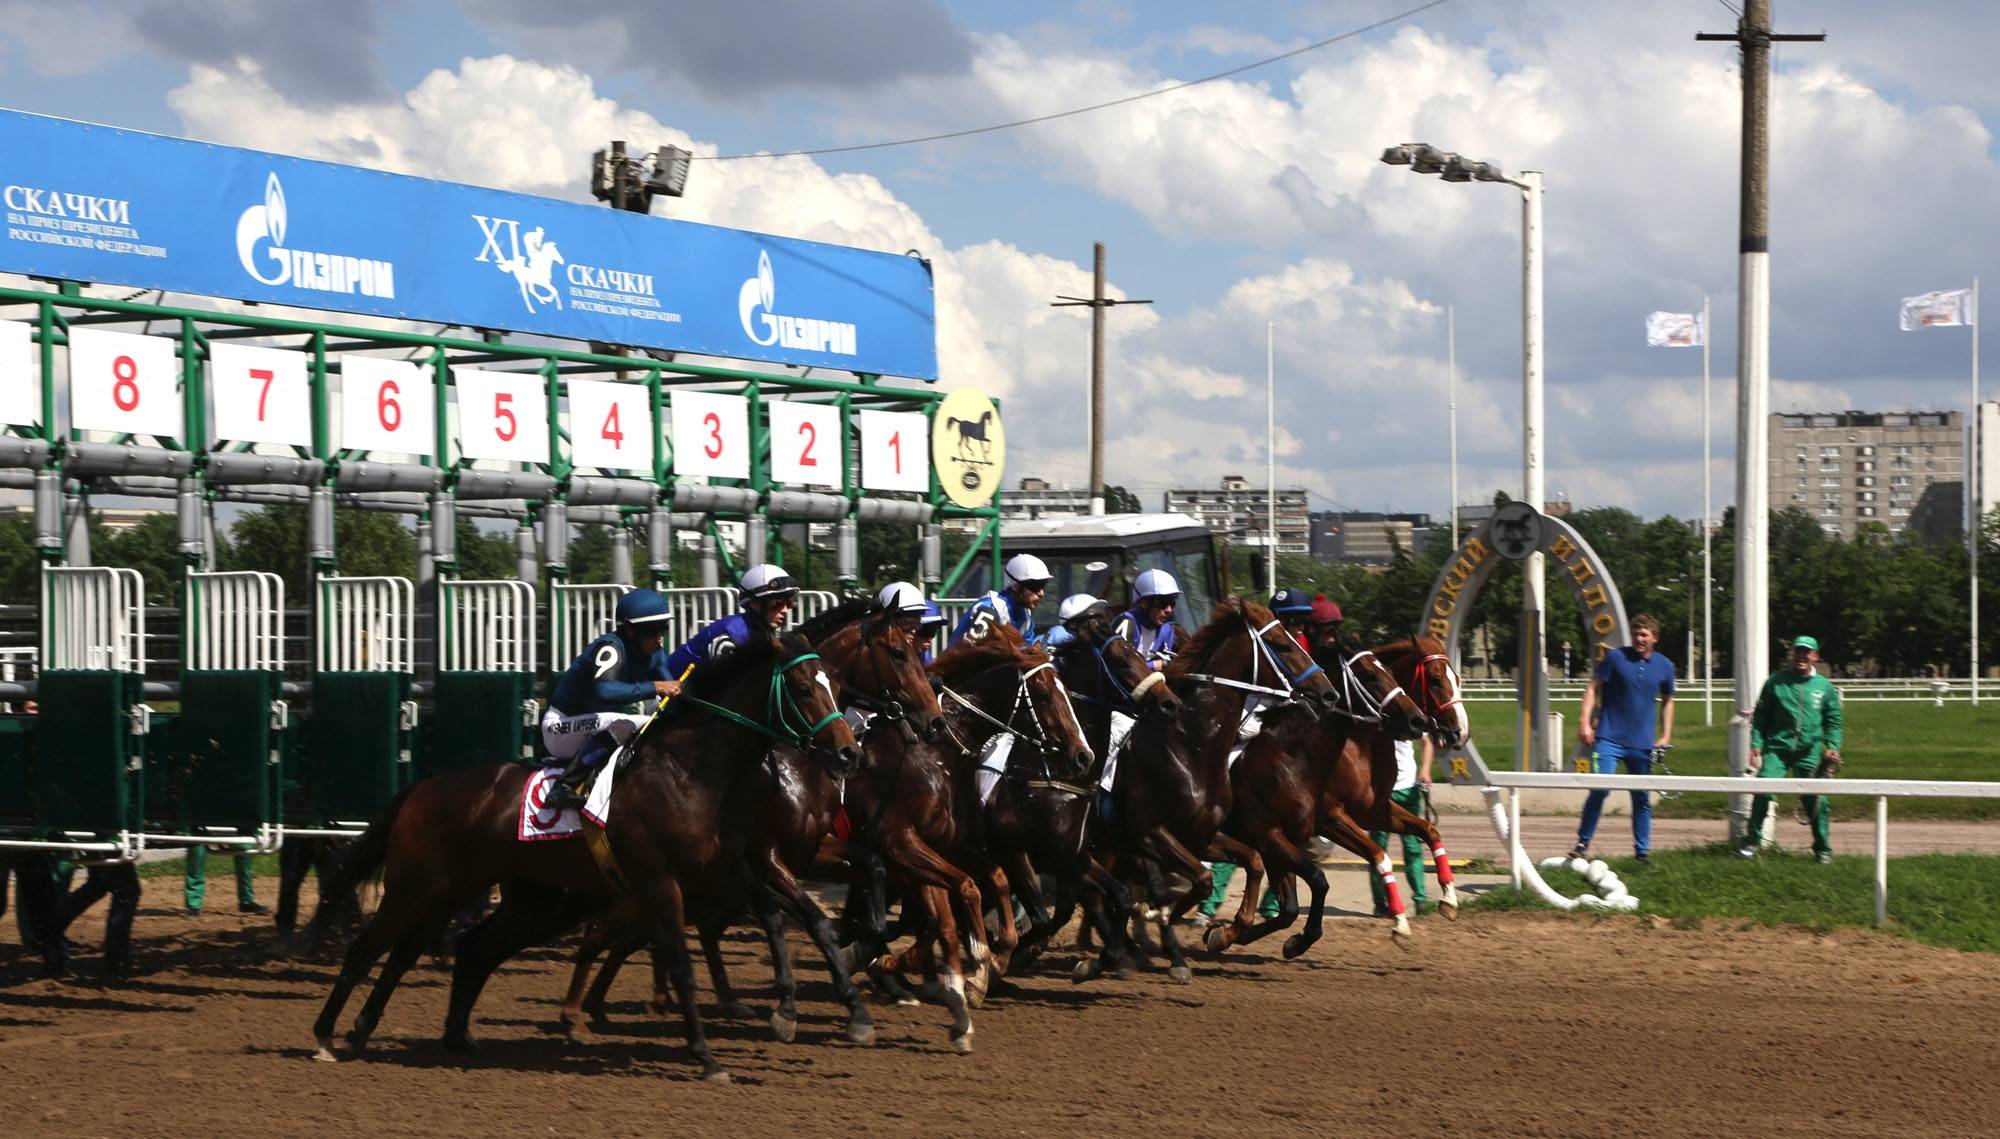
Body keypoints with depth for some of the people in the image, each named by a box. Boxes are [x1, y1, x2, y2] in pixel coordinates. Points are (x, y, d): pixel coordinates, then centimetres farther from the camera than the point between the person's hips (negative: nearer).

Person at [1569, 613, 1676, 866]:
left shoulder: (1664, 666, 7)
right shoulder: (1616, 657, -3)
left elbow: (1667, 701, 19)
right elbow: (1594, 688, 0)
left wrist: (1666, 736, 12)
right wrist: (1584, 722, -10)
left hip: (1643, 743, 3)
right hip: (1609, 738, -3)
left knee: (1642, 798, 8)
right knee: (1600, 789, -14)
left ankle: (1643, 851, 18)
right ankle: (1583, 843, -2)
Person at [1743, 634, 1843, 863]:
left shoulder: (1825, 687, 9)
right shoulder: (1776, 681, 6)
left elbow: (1833, 721, 15)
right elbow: (1760, 716, 9)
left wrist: (1832, 746, 2)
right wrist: (1756, 744, 1)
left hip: (1809, 752, 1)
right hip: (1777, 748, -1)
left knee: (1815, 798, -2)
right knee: (1763, 790, -14)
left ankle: (1823, 848, 14)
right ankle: (1752, 842, -1)